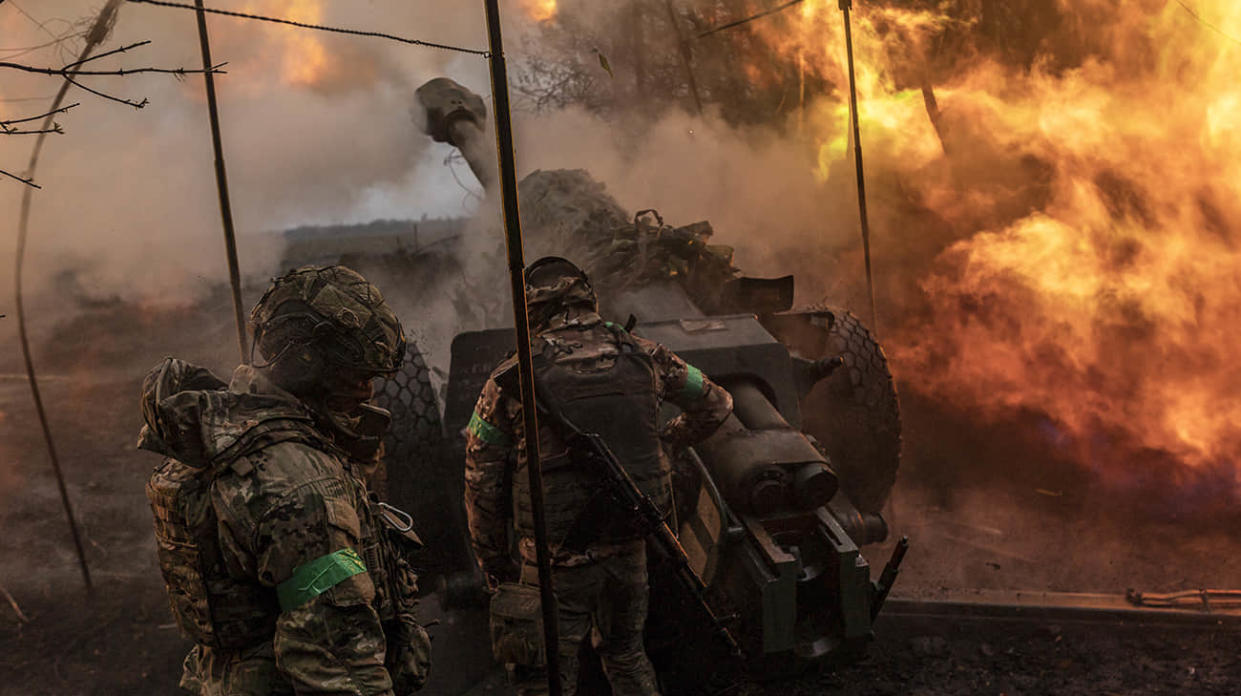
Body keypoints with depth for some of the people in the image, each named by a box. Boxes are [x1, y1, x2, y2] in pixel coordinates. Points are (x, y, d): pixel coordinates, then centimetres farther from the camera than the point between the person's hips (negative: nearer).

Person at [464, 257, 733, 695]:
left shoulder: (511, 382, -10)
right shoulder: (643, 358, -1)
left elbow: (482, 486, -3)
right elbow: (716, 404, 14)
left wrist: (494, 562, 9)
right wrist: (665, 442, 29)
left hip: (556, 560, -3)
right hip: (630, 545, 4)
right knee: (626, 654, 25)